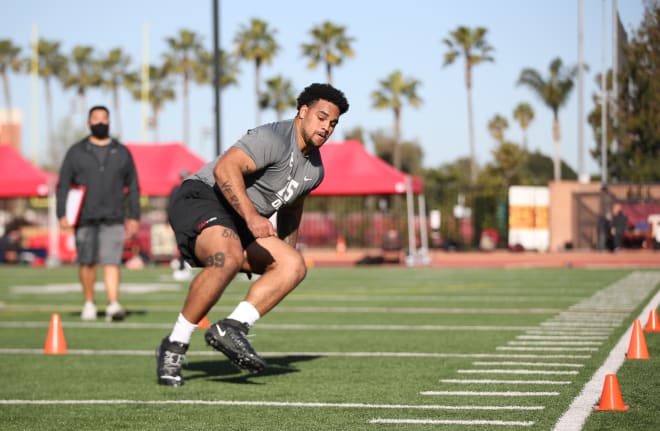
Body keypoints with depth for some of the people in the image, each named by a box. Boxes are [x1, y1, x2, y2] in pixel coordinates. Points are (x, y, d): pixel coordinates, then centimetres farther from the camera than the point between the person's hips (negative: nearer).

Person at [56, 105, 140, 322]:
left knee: (112, 262, -11)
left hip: (113, 218, 0)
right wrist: (62, 214, -4)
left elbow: (133, 187, 14)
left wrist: (134, 216, 7)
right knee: (87, 262, 4)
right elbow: (63, 185, 7)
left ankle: (113, 304, -18)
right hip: (85, 218, 0)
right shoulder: (76, 152, 8)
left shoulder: (122, 153, 12)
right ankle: (89, 304, 19)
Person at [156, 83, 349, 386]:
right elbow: (225, 168, -29)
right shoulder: (274, 139, -17)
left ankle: (230, 328, -19)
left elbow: (291, 205, 32)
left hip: (240, 225, 9)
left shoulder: (315, 170, 13)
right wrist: (252, 216, -37)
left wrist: (287, 248, 35)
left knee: (294, 265, -8)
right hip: (202, 199, -9)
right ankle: (174, 346, -26)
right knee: (228, 258, -37)